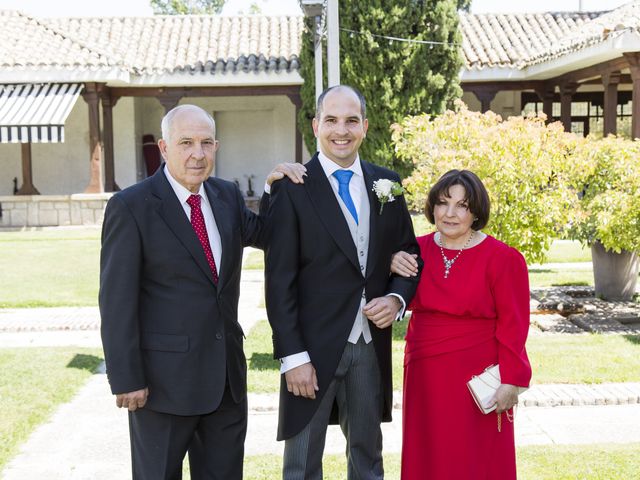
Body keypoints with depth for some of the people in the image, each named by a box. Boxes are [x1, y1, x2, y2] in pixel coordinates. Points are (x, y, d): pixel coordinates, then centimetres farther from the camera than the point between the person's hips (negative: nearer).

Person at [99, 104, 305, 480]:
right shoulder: (130, 207, -12)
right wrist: (127, 380, -15)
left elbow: (261, 234, 23)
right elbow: (117, 301, -13)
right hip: (164, 378, -6)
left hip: (227, 376, 6)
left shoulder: (228, 196, 6)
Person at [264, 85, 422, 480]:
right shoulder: (292, 188, -7)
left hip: (371, 344, 4)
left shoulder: (386, 183, 6)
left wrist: (397, 298, -7)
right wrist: (293, 356, -14)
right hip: (315, 346, -4)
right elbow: (279, 281, -9)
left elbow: (408, 252, 13)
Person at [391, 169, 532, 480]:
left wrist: (511, 382, -11)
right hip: (424, 375, 5)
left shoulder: (502, 258, -11)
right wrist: (394, 270, -7)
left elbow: (512, 326, -9)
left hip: (476, 379, -4)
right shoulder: (418, 249, 2)